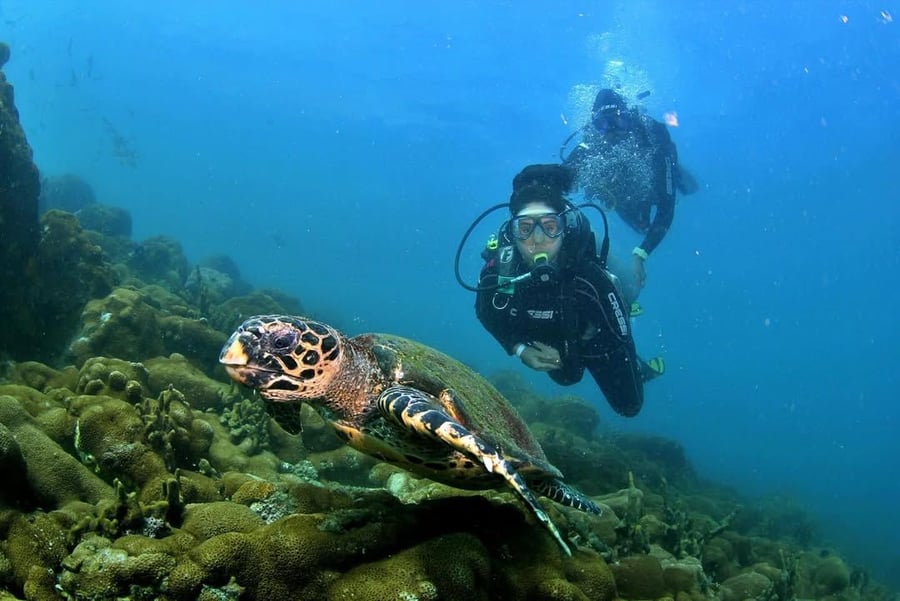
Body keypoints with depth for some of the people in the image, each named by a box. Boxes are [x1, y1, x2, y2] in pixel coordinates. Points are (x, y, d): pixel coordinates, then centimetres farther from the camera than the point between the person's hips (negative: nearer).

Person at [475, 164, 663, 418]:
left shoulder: (589, 277, -42)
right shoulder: (498, 270, -35)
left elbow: (621, 339, -28)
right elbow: (486, 314, -10)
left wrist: (568, 355, -28)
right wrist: (519, 349, -20)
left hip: (594, 345, -3)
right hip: (550, 348, 3)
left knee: (628, 406, 22)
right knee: (567, 378, 36)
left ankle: (640, 370, 50)